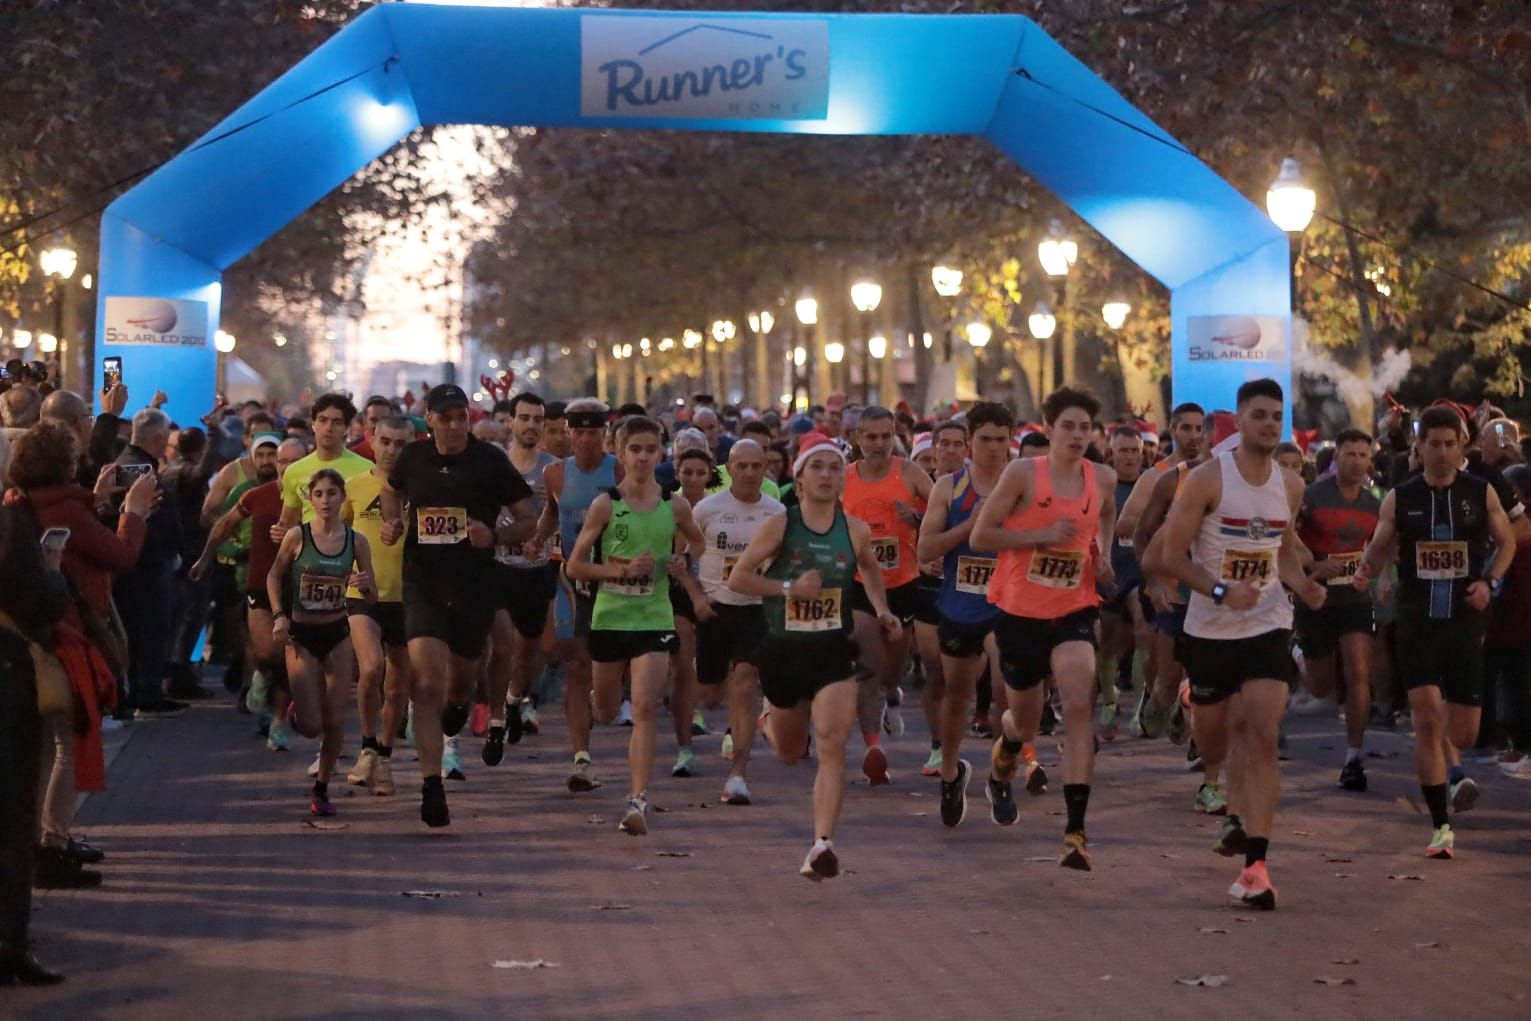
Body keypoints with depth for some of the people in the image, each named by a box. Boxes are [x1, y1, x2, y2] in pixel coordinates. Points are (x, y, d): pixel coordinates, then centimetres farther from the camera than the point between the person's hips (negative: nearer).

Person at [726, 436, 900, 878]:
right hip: (784, 651, 0)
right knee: (790, 752, 19)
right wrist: (788, 587, -19)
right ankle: (769, 721, 56)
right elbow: (737, 577, -7)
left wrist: (881, 611, 9)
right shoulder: (779, 526, -8)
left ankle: (823, 844, -20)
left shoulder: (855, 531, -1)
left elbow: (870, 569, 22)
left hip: (833, 652, 0)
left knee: (832, 747, -18)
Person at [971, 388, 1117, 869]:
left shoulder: (1103, 479, 1)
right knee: (1025, 723, 14)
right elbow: (979, 537, -10)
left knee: (1078, 708, -20)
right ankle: (1002, 763, 53)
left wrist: (1102, 553, 7)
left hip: (1073, 612, 1)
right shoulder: (1023, 473, -10)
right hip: (1020, 612, -1)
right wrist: (1044, 535, -18)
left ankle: (1075, 831, -21)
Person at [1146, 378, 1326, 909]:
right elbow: (1170, 554, -11)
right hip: (1210, 627, -1)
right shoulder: (1207, 479, -11)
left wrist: (1302, 585, -2)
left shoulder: (1291, 485, 3)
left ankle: (1255, 865, -16)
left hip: (1268, 624, 1)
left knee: (1262, 738, -14)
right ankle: (1243, 811, 48)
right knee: (1212, 740, 13)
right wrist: (1222, 591, -23)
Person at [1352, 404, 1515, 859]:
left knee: (1464, 731, 3)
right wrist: (1366, 570, -14)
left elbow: (1506, 541, 10)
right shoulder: (1400, 498, 2)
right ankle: (1441, 827, -7)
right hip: (1417, 620, -1)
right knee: (1427, 717, -14)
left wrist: (1490, 582, -7)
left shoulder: (1482, 493, 1)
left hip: (1466, 621, 1)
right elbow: (1380, 547, 9)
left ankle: (1450, 763, 44)